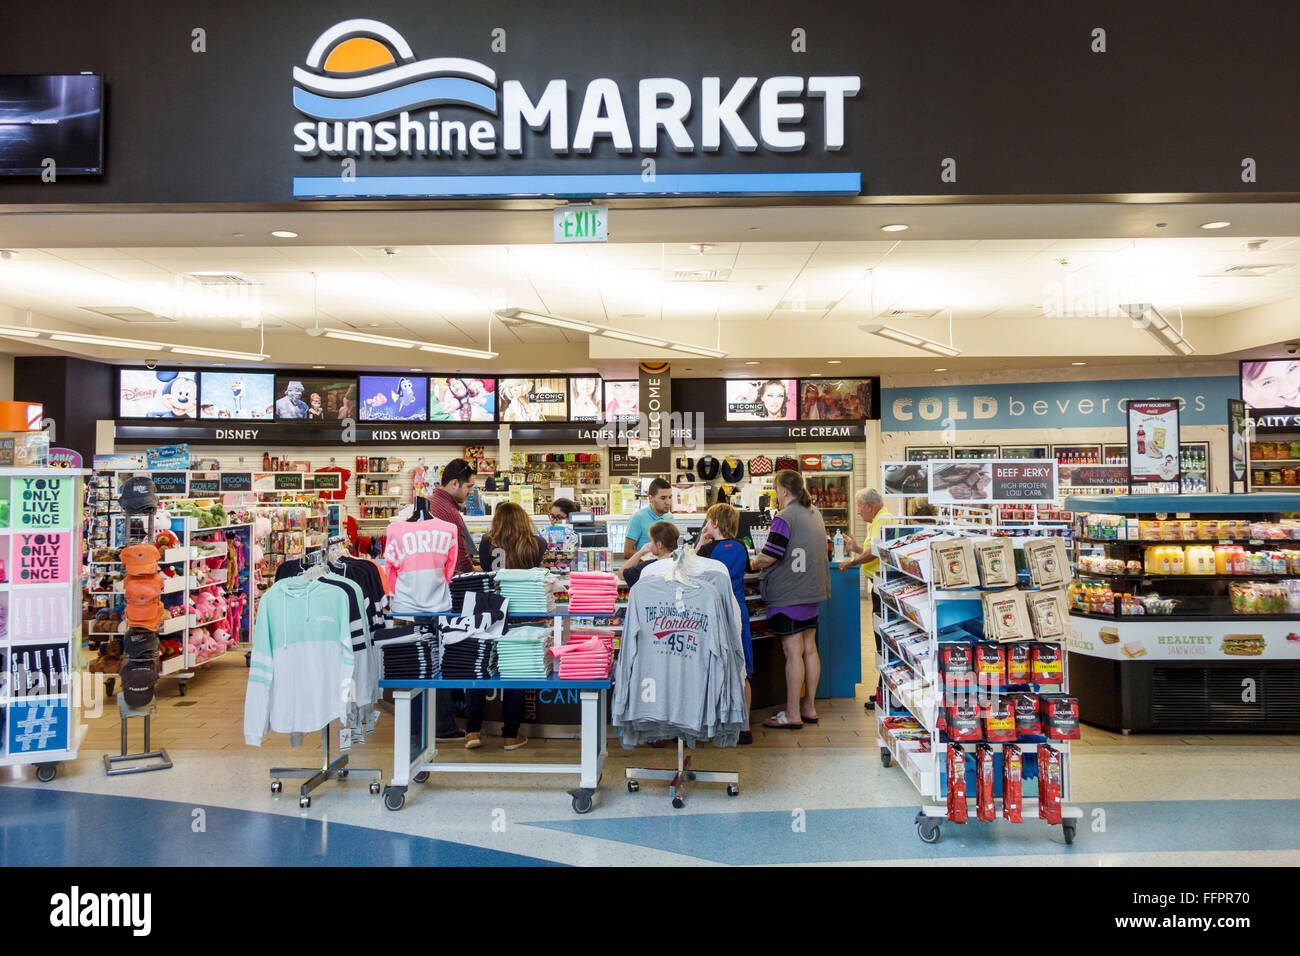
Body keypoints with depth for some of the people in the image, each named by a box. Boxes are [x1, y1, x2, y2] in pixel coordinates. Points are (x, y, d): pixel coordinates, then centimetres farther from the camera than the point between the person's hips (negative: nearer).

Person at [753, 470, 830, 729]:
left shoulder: (784, 518, -16)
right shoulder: (815, 515, 12)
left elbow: (769, 557, -21)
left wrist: (756, 563, 0)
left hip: (788, 595, -9)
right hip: (812, 591, 9)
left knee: (793, 652, -4)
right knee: (809, 649, 13)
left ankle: (792, 715, 3)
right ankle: (809, 707, 22)